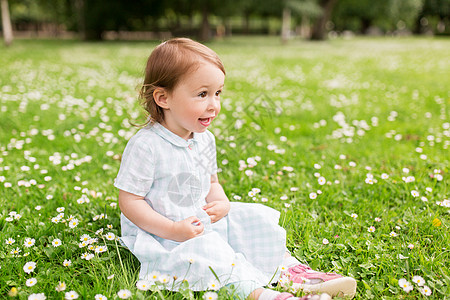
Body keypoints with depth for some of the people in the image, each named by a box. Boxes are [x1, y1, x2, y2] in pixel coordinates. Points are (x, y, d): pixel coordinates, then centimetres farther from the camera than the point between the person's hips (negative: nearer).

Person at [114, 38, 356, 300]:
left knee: (253, 218, -3)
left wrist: (220, 202, -8)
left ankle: (295, 273, -2)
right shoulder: (146, 146, -22)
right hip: (157, 234, -7)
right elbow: (129, 201, -19)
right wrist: (171, 230, -27)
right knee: (204, 249, -33)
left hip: (202, 221, 7)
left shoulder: (205, 139, 3)